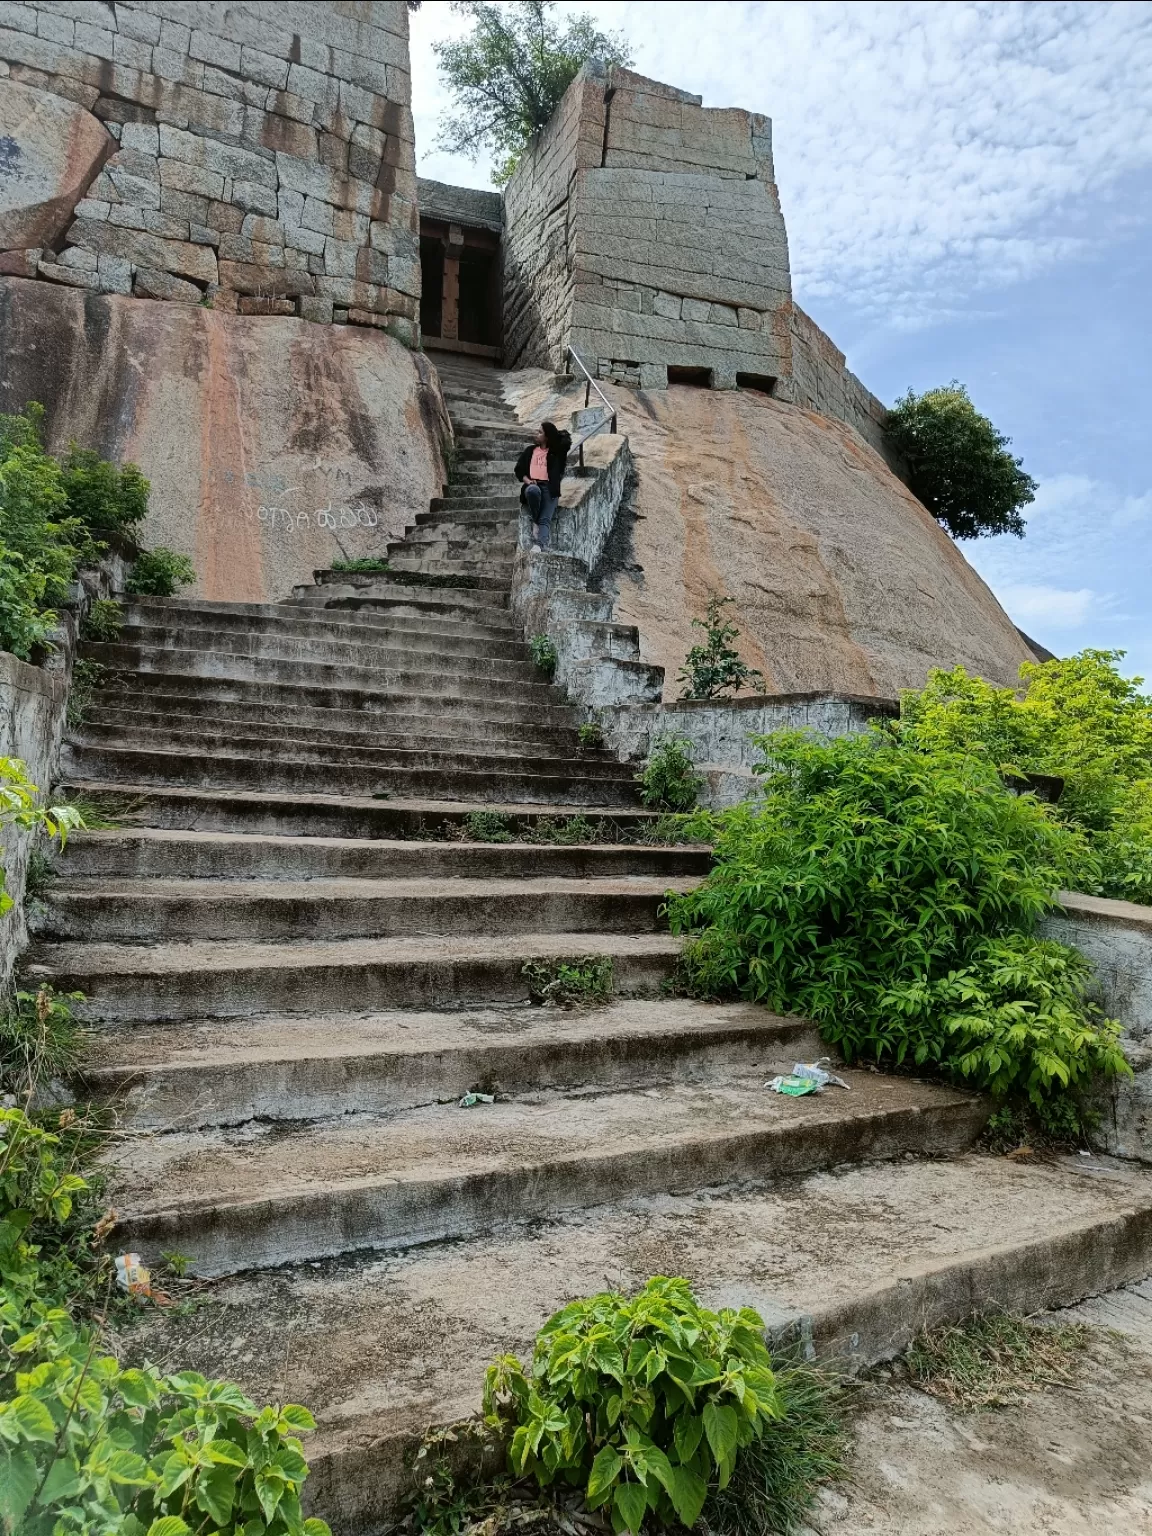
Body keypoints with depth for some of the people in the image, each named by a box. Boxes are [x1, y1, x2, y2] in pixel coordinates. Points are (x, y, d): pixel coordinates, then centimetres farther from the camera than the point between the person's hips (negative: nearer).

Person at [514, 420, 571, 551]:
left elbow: (566, 441, -4)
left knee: (545, 520, -22)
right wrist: (527, 480, -3)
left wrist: (553, 431, 10)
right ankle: (535, 522, -21)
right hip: (532, 485, 1)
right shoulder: (530, 450, 20)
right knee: (533, 490, -37)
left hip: (549, 488, -1)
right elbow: (519, 469, 16)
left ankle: (539, 545, -43)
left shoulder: (556, 451, 13)